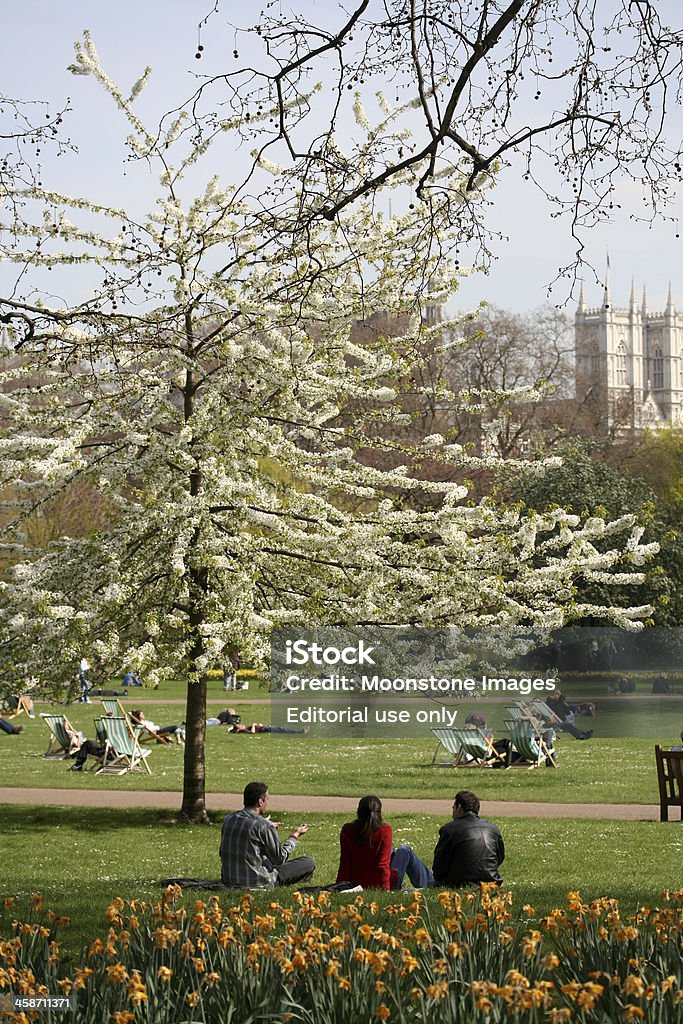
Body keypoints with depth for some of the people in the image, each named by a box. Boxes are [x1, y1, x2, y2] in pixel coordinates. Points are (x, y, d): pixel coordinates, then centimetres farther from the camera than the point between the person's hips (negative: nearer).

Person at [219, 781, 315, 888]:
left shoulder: (229, 819, 1)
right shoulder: (264, 826, -18)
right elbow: (280, 858, -7)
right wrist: (295, 836, 10)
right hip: (257, 882, -7)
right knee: (309, 863, -1)